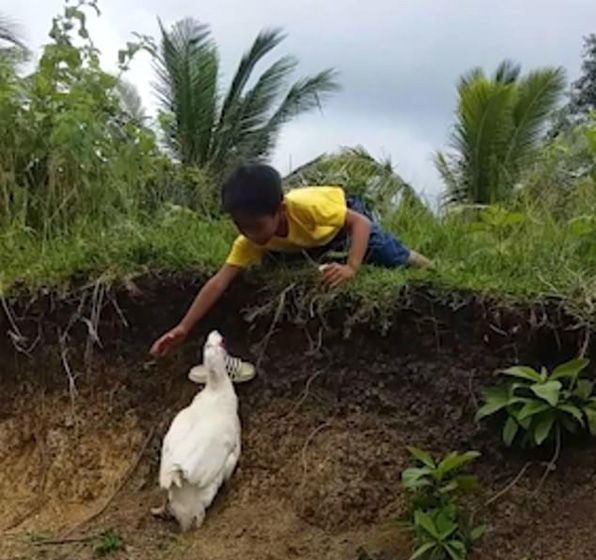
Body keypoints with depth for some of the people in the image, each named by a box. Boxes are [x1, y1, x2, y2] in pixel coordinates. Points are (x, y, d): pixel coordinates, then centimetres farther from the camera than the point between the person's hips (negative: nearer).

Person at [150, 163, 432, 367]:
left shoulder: (306, 206, -47)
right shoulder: (251, 239, -34)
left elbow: (361, 221, -39)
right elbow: (219, 281, -36)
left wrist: (351, 267, -52)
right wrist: (183, 327, -41)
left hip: (343, 213, -4)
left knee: (391, 259, 3)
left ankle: (412, 259, 39)